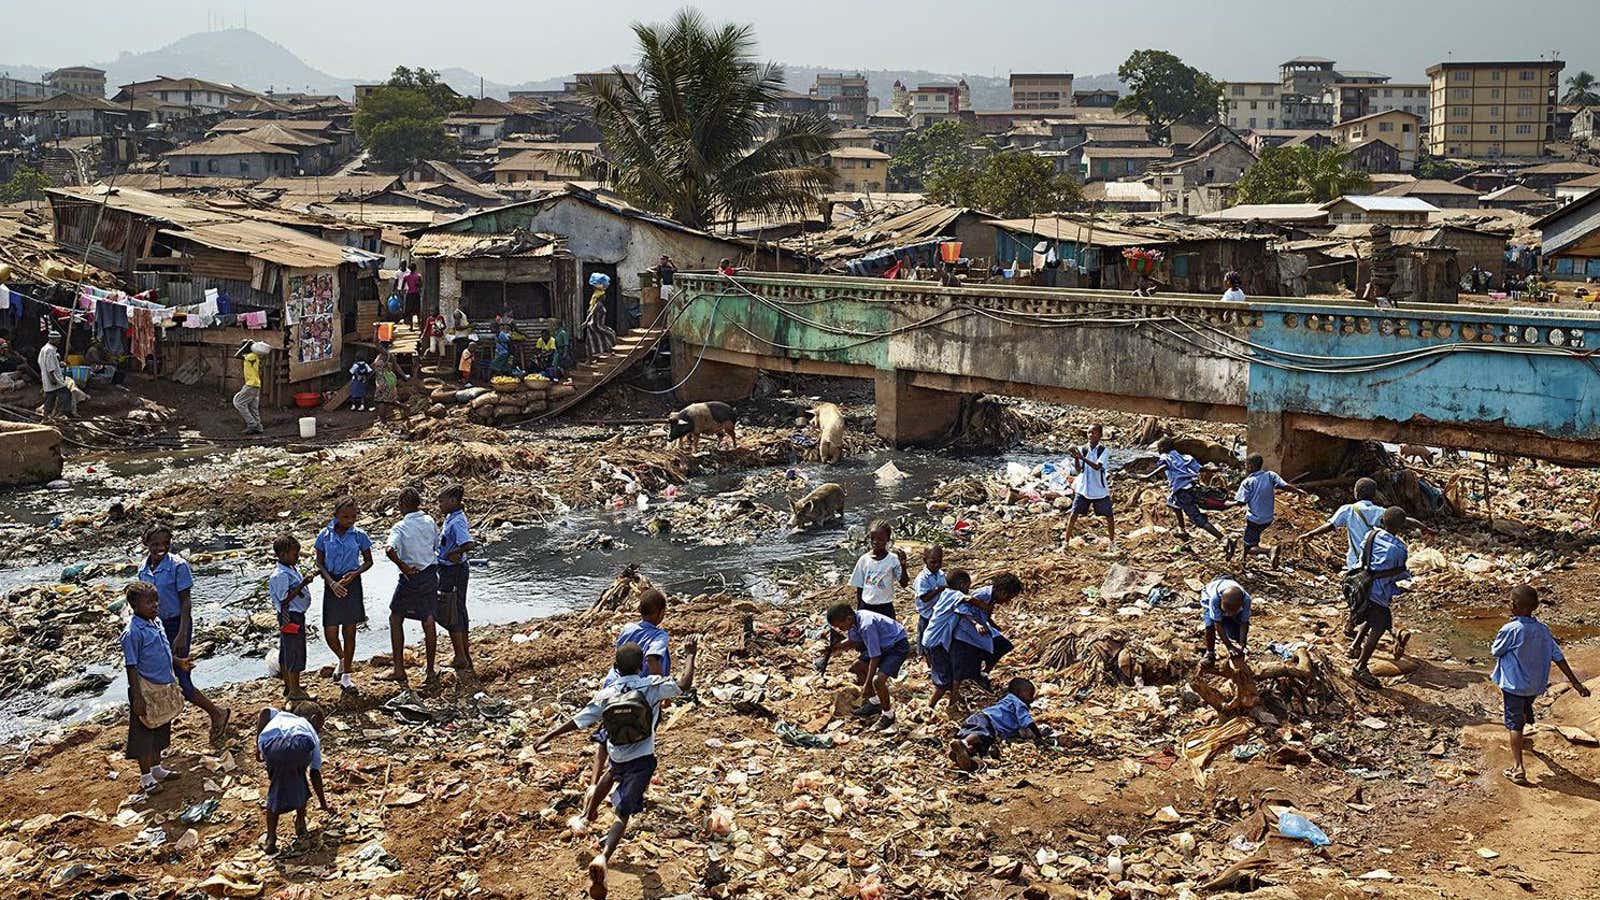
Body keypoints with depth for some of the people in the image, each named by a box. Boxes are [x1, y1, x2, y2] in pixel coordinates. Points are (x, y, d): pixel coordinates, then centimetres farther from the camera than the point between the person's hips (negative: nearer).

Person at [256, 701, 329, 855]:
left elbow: (264, 713, 20)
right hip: (300, 744, -1)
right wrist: (323, 802, 49)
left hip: (270, 745, 1)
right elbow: (315, 773, 38)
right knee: (298, 776, 32)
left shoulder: (281, 715, 44)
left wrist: (258, 746, 23)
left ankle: (271, 840, 21)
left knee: (276, 786, 25)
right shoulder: (313, 736, 38)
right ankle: (300, 825, 36)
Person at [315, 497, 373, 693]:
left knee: (349, 632, 4)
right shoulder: (325, 535, -3)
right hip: (332, 585, 0)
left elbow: (368, 561, 6)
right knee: (330, 633, -1)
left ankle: (346, 676, 16)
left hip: (352, 583, 0)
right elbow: (319, 563, 2)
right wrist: (332, 583, -12)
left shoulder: (359, 535, -3)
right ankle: (342, 659, 32)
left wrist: (355, 573, -13)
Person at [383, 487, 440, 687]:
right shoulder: (429, 521, 1)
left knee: (396, 618, 13)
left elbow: (390, 550, -32)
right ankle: (430, 672, 14)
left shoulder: (401, 527, -16)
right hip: (431, 574, 5)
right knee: (428, 622, 10)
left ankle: (399, 670, 13)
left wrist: (403, 566, -19)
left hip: (411, 577, -5)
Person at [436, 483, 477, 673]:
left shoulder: (456, 522, -22)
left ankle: (461, 659, 6)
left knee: (451, 615, -1)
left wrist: (455, 552, -23)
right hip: (448, 570, 10)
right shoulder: (450, 518, 9)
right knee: (458, 613, 17)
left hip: (453, 572, -10)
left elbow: (470, 544, -36)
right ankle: (464, 656, 26)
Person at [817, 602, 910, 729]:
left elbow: (875, 657, -27)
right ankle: (874, 702, 27)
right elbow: (853, 641, 15)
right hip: (882, 644, 10)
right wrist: (833, 648, 4)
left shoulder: (866, 626, -33)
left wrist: (867, 684, -21)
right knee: (857, 667, 11)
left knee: (878, 680, -22)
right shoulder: (854, 620, -8)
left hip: (898, 646, -10)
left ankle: (888, 714, 2)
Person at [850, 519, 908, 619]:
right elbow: (859, 587, 5)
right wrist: (858, 610, 6)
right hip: (866, 606, 2)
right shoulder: (864, 560, -2)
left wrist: (903, 565, -31)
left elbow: (903, 583, -15)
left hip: (885, 608, -2)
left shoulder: (893, 559, -9)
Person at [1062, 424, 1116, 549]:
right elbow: (1079, 470, -7)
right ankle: (1066, 541, 4)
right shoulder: (1082, 449, -3)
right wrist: (1076, 459, -26)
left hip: (1100, 490, -1)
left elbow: (1097, 466, -25)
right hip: (1083, 488, 1)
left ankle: (1112, 540, 26)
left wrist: (1082, 457, -36)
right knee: (1073, 514, -3)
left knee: (1109, 516, 7)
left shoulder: (1104, 451, -10)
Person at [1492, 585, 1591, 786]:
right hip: (1536, 685, 5)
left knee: (1515, 724, -2)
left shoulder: (1509, 630, -22)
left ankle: (1518, 768, -9)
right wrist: (1576, 683, 0)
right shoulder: (1543, 630, -5)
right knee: (1526, 708, 35)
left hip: (1514, 684, -5)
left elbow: (1495, 651, -9)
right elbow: (1558, 657, -3)